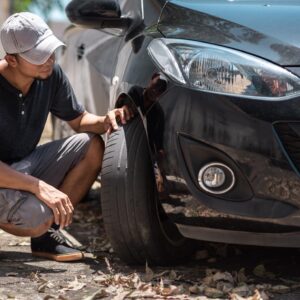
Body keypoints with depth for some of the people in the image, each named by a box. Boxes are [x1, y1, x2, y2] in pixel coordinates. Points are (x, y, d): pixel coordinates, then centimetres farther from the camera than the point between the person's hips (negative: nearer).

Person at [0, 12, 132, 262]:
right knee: (37, 216, -35)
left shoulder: (51, 74, -6)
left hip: (24, 164, 8)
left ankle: (48, 233, -4)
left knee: (91, 147, -8)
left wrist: (105, 121, -15)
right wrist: (39, 187, -37)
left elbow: (79, 119, 8)